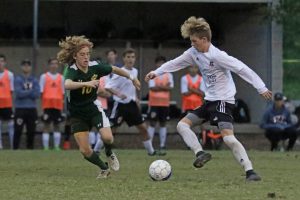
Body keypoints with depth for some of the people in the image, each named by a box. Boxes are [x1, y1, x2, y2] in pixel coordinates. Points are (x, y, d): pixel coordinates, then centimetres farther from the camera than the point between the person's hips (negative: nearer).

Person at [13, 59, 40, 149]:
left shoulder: (35, 80, 9)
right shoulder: (18, 79, 1)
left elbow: (37, 94, -3)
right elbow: (19, 93, -13)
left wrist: (25, 93, -9)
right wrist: (31, 91, -7)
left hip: (32, 109, 3)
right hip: (20, 108, -3)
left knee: (31, 131, 6)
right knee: (18, 130, -5)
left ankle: (30, 148, 15)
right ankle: (15, 149, -1)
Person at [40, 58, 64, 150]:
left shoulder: (61, 77, 12)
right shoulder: (44, 76, 3)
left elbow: (62, 93, 13)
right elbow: (41, 92, 1)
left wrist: (62, 104, 5)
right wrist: (42, 106, -5)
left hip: (58, 105, 3)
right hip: (47, 104, -3)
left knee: (57, 125, 5)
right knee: (46, 126, -2)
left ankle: (57, 146, 8)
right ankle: (46, 147, -3)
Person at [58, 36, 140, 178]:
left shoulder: (95, 67, -12)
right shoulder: (72, 71, -24)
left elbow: (114, 69, 9)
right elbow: (67, 85, -48)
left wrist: (131, 78, 20)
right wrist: (86, 83, -62)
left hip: (94, 108, 2)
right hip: (77, 114, -2)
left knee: (107, 137, -22)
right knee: (85, 151, -7)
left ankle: (109, 154, 14)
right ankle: (104, 169, 21)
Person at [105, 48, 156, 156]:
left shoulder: (135, 71, 7)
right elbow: (107, 87, -21)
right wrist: (118, 94, -36)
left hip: (131, 103, 6)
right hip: (121, 105, -6)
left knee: (143, 128, 7)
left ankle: (151, 151, 19)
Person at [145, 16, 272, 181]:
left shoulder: (217, 56, -20)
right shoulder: (194, 53, 4)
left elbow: (243, 69, -21)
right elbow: (176, 63, 19)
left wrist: (261, 88, -22)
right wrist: (156, 72, 18)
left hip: (223, 100, -9)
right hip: (209, 100, 9)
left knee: (228, 138, -24)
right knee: (182, 125, 3)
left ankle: (250, 171, -22)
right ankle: (200, 153, -7)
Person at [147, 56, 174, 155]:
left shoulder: (168, 75, 8)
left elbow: (170, 87, -4)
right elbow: (152, 87, -11)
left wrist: (159, 87, -12)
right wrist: (164, 87, -10)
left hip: (165, 103, 3)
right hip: (154, 102, -3)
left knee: (163, 124, 5)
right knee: (152, 123, -3)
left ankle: (162, 146, 7)